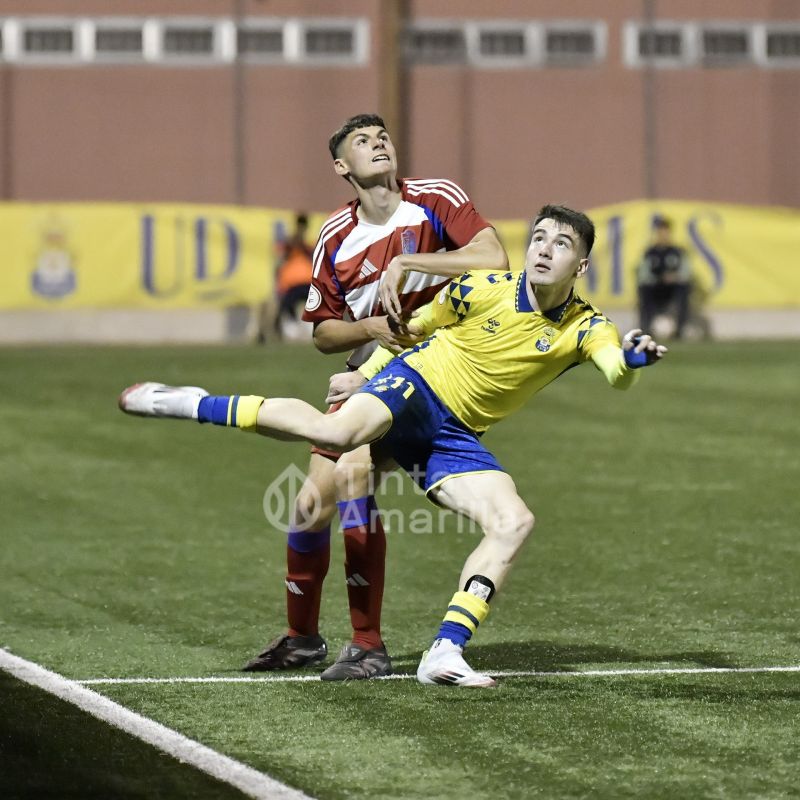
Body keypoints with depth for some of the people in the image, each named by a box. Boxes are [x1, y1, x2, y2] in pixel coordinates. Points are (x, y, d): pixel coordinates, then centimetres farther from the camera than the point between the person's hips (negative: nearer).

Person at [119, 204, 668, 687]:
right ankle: (192, 404, -20)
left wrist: (630, 360, -48)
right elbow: (417, 325, 11)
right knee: (339, 431, -36)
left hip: (454, 437, 3)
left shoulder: (583, 327, -3)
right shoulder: (482, 289, -6)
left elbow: (615, 371, -25)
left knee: (515, 522, -20)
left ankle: (445, 653, -22)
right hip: (413, 387, -3)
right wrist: (363, 375, 17)